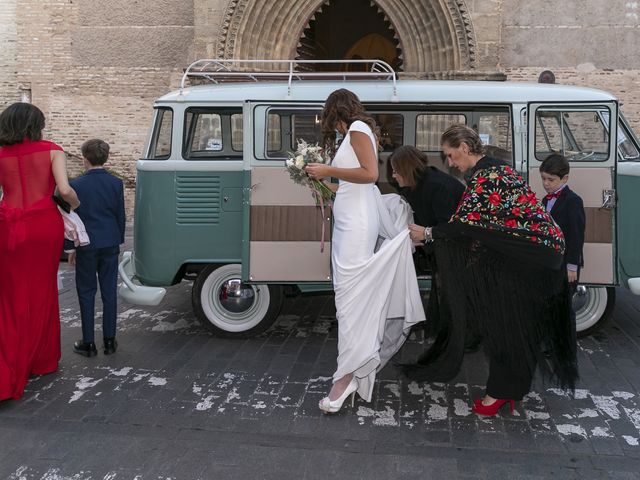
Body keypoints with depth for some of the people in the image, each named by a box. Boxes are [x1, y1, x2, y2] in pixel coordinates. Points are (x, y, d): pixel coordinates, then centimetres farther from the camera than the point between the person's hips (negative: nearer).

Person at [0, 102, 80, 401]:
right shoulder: (51, 150, -1)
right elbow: (64, 190, -12)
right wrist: (75, 204, 7)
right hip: (45, 225, -1)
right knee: (42, 294, 13)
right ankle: (41, 361, 25)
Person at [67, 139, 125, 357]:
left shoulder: (77, 185, -9)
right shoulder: (116, 183, -1)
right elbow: (121, 216, 4)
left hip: (87, 245, -3)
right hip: (110, 244, 3)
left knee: (86, 293, 7)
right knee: (109, 292, 8)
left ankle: (88, 343, 11)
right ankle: (109, 341, 14)